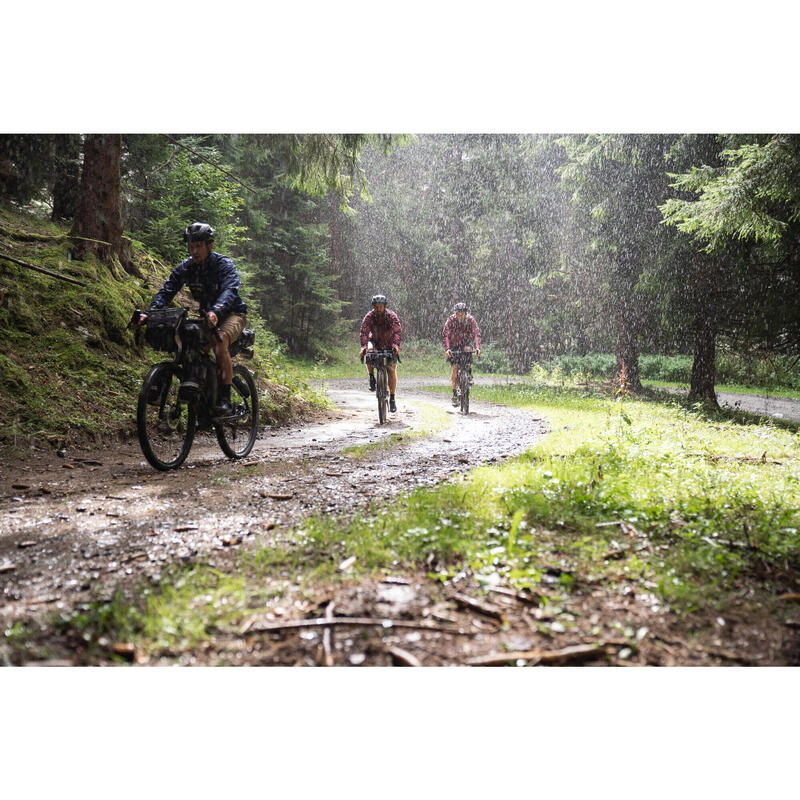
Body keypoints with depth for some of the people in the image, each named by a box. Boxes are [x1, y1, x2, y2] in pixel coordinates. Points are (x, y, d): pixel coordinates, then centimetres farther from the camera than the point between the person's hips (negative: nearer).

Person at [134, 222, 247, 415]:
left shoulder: (224, 265, -18)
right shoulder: (185, 267, -3)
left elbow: (230, 290, -36)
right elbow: (166, 291, -11)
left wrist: (216, 311, -57)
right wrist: (149, 313, -30)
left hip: (232, 313, -5)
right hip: (207, 315, 6)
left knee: (219, 339, -36)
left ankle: (224, 398, -31)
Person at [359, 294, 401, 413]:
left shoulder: (392, 316, -20)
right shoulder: (369, 316, -18)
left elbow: (397, 332, -33)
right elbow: (364, 332, -29)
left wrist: (396, 345, -51)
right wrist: (363, 347, -46)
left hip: (389, 346, -1)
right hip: (375, 342, 1)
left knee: (392, 369, -13)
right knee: (369, 351, -34)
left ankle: (392, 398, -2)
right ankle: (372, 378, -16)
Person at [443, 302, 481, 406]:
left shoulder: (470, 319, -20)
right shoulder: (451, 320, -21)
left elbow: (477, 334, -28)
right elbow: (445, 335, -28)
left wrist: (477, 348, -44)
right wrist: (447, 349, -43)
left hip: (467, 342, 1)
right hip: (454, 344, 0)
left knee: (467, 349, -35)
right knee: (455, 368, -11)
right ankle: (455, 394, -2)